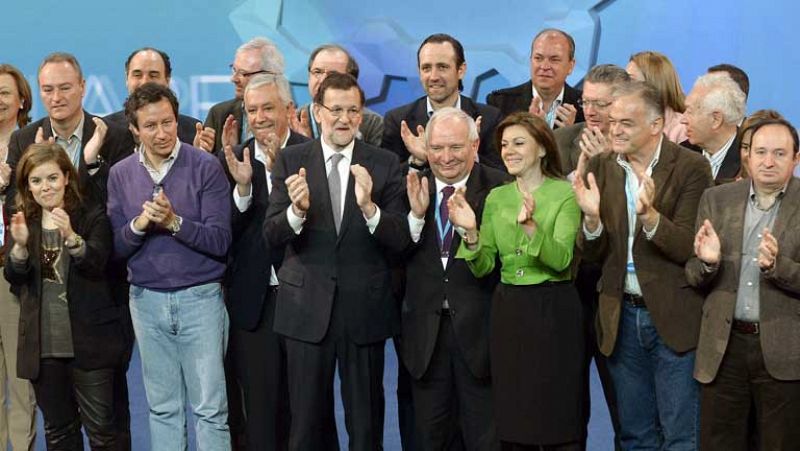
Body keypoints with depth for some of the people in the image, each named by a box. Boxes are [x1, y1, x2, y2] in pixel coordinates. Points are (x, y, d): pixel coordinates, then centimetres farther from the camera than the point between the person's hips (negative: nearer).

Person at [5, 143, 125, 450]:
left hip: (88, 341, -4)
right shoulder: (23, 223, 9)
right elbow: (14, 279, -2)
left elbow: (96, 265, -16)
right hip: (42, 345, 4)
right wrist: (20, 245, -22)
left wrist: (71, 237, -34)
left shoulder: (92, 217, -2)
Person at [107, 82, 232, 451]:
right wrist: (138, 225, -16)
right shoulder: (120, 174, 4)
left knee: (210, 407, 1)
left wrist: (174, 222, -24)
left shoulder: (206, 167, -7)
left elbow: (220, 240, -11)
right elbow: (116, 247, 4)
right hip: (146, 299, 3)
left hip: (200, 296, -3)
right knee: (162, 408, 12)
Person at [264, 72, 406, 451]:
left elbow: (399, 240, -7)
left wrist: (369, 207, -26)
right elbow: (272, 236, -6)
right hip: (307, 306, 0)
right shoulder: (290, 160, 0)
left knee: (366, 421, 11)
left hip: (365, 307, 0)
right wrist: (297, 210, -27)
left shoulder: (385, 164, -1)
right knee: (308, 420, 11)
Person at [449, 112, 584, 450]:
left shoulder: (564, 194, -5)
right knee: (511, 422, 9)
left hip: (554, 311, -4)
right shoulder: (496, 198, 8)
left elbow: (561, 259, -18)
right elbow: (482, 267, 4)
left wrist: (531, 226, -33)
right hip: (507, 311, 4)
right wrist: (470, 232, -14)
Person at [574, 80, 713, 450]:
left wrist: (649, 215, -32)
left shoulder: (690, 167, -9)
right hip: (621, 316, 4)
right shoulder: (601, 167, 3)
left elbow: (688, 249, -16)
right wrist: (592, 216, -18)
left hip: (673, 317, -4)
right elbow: (593, 255, 2)